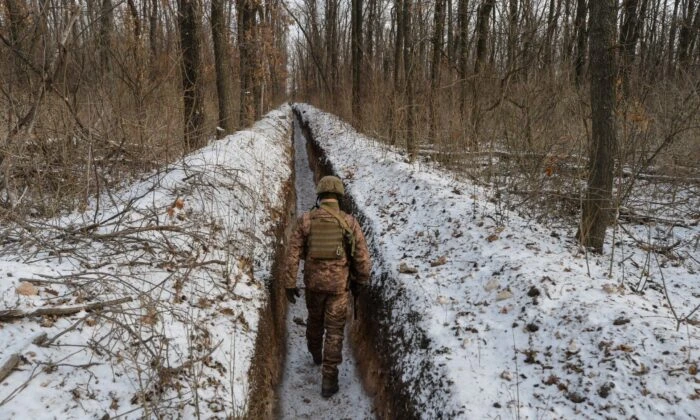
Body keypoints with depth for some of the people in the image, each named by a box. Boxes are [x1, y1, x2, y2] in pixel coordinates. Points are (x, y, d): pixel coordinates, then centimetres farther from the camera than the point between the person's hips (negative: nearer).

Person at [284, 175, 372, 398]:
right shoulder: (349, 222, -9)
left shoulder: (305, 220, -6)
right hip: (339, 284, -2)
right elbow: (362, 256, -6)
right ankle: (328, 379, 7)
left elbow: (293, 253, -7)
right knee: (334, 330, 7)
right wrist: (362, 280, 9)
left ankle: (316, 354, 52)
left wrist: (290, 284, -1)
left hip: (313, 281, 2)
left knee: (315, 318, 28)